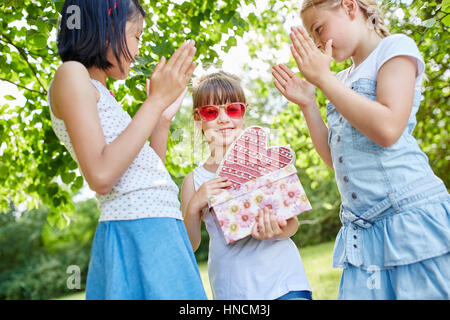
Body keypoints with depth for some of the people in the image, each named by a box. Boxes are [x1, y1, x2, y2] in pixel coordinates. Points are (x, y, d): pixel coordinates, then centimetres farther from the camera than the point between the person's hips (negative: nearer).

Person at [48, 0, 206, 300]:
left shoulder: (101, 94, 22)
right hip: (135, 232, -9)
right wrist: (156, 100, -12)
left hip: (161, 230, 9)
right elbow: (101, 176, -18)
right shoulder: (71, 74, -4)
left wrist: (164, 117, 14)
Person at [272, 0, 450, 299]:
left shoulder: (396, 46, 0)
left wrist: (323, 77, -11)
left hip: (412, 217, -6)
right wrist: (307, 103, 10)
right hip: (362, 229, 7)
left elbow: (388, 129, -17)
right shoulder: (342, 80, 20)